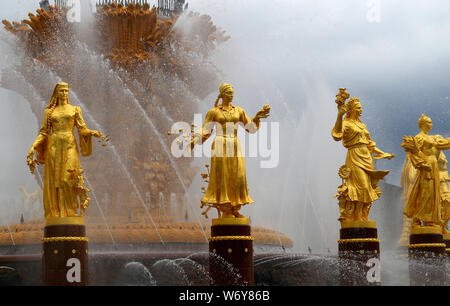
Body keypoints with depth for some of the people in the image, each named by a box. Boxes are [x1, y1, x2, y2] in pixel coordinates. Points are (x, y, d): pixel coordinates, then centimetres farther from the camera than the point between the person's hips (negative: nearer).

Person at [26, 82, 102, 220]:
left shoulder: (75, 109, 13)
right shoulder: (49, 111, 15)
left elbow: (82, 129, 6)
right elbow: (43, 132, 12)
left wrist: (92, 132, -15)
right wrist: (33, 146, 0)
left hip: (69, 146, -1)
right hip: (53, 146, 1)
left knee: (69, 177, -15)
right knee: (54, 179, -5)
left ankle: (71, 211, -11)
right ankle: (55, 212, -6)